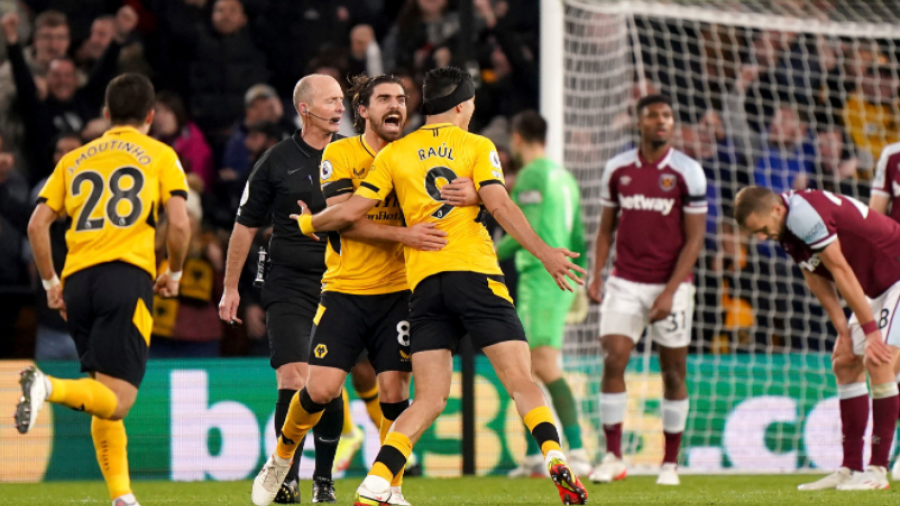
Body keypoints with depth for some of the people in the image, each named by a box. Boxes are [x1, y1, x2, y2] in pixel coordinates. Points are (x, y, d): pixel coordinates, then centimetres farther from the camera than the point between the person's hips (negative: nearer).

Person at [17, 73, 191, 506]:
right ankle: (50, 388, -37)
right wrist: (173, 275, 15)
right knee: (116, 401, -10)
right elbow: (179, 225, -1)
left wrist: (51, 284, 20)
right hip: (127, 276, -5)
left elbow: (37, 225, 12)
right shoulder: (160, 155, 10)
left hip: (78, 281, 5)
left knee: (105, 398, 15)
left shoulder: (75, 159, 21)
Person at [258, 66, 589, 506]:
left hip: (424, 285, 3)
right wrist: (544, 253, -8)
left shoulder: (395, 153, 14)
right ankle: (557, 465, -23)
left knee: (429, 399, 2)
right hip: (474, 272, -3)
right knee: (521, 382, -5)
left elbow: (350, 211, 10)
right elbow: (500, 206, -6)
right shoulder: (477, 147, 7)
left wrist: (308, 223, 29)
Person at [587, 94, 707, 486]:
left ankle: (670, 464, 11)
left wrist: (670, 292, -13)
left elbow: (694, 238, -6)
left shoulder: (688, 172, -5)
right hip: (624, 284, 2)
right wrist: (596, 275, 0)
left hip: (670, 285, -2)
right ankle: (613, 457, -4)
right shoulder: (617, 169, 5)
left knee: (674, 373, 2)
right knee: (613, 361, -10)